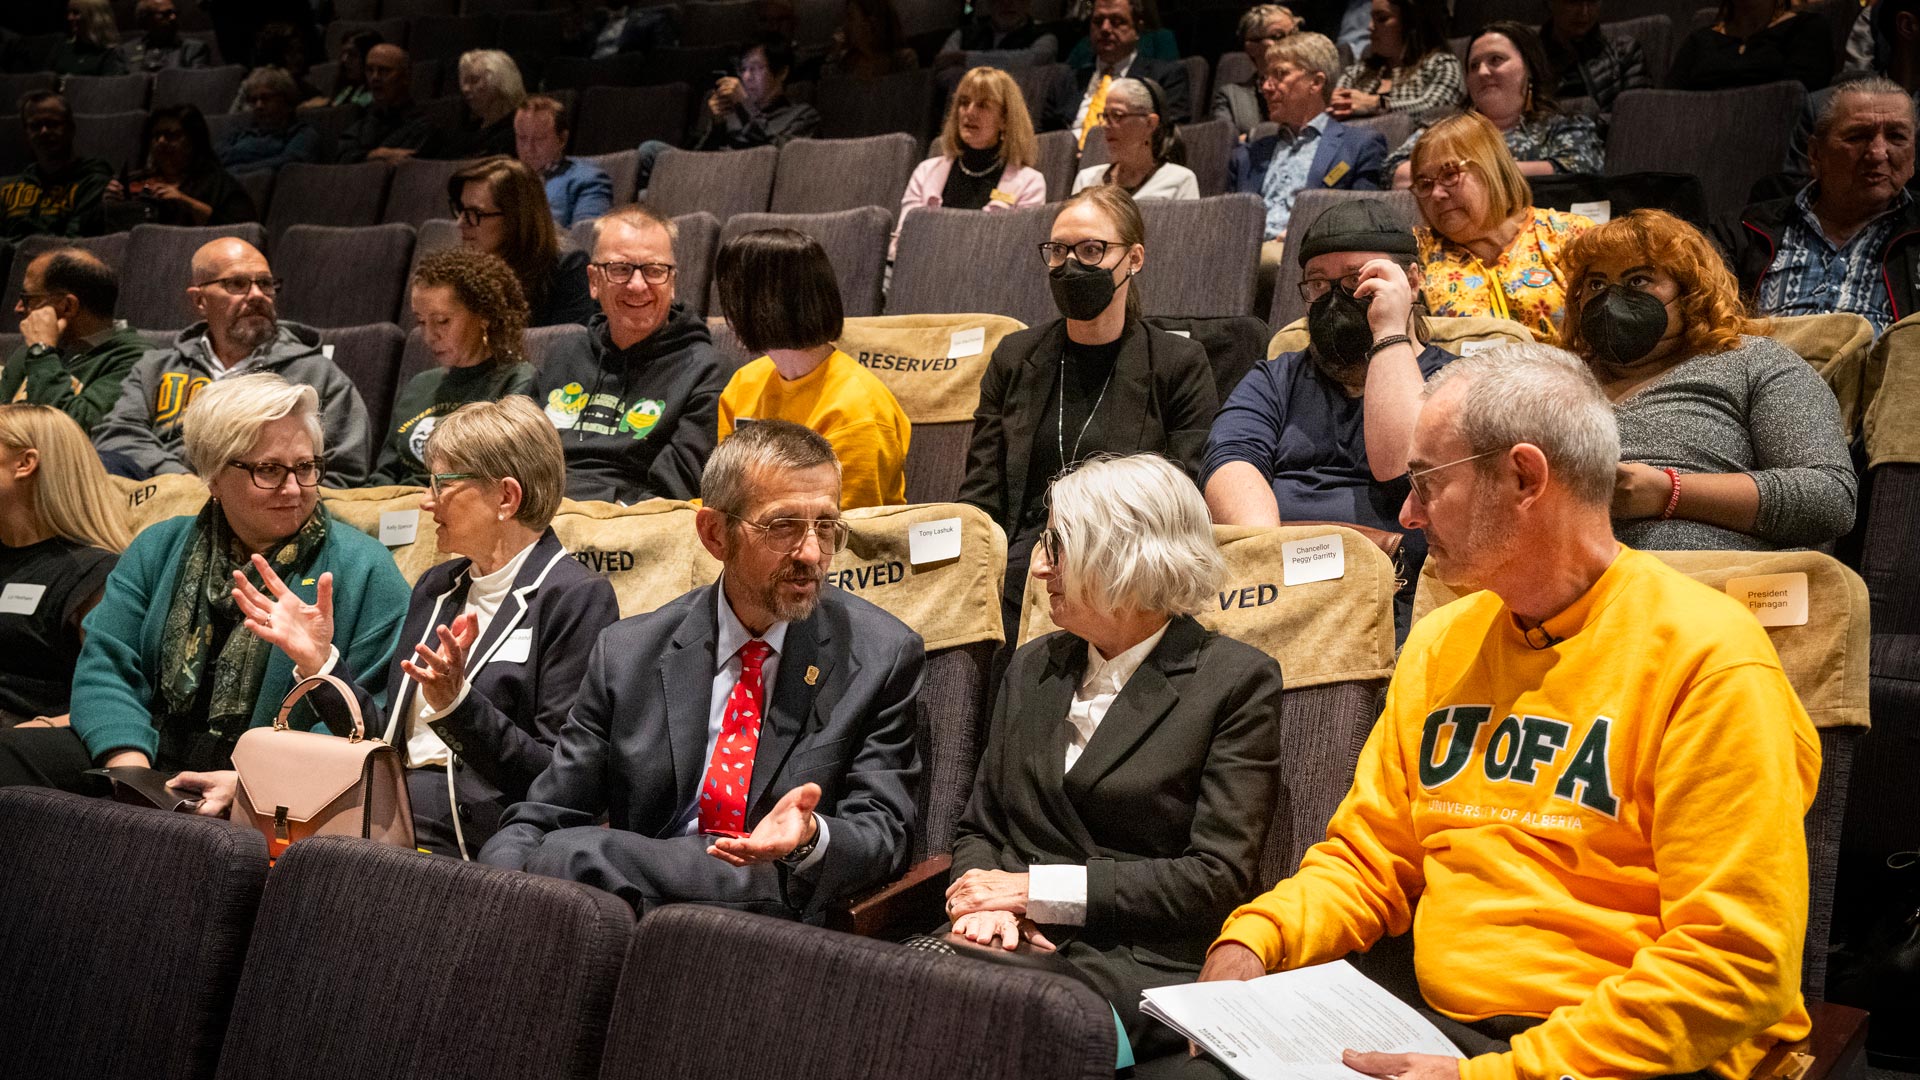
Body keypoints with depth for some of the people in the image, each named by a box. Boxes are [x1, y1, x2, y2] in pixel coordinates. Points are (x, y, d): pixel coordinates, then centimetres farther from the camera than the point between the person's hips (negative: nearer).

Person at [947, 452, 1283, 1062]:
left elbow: (1218, 879, -8)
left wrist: (1036, 888, -11)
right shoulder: (1032, 668, 17)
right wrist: (988, 902, -6)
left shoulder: (1236, 680, -1)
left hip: (1142, 964, -5)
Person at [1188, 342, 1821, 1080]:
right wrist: (1254, 942, -5)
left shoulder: (1708, 659, -11)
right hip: (1432, 1018, 6)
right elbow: (1367, 858, 16)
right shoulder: (1440, 644, 11)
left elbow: (1735, 964, -16)